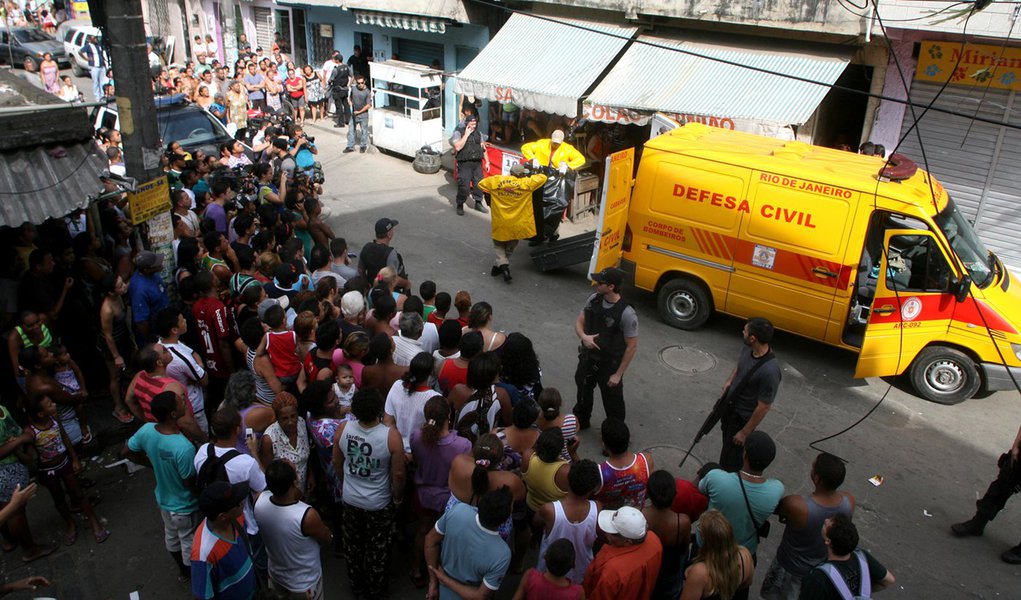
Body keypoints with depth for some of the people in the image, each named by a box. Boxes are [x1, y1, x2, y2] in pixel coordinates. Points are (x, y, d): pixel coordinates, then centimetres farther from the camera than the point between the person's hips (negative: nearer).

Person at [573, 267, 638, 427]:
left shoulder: (626, 314, -28)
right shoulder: (593, 299, -11)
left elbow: (632, 346, -19)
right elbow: (579, 321, 2)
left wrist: (618, 374, -15)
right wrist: (584, 336, -21)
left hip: (610, 365, -6)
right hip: (587, 358, 6)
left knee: (612, 402, 14)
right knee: (583, 391, 27)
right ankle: (581, 421, 53)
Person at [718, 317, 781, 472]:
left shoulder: (769, 371, -37)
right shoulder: (748, 349, -14)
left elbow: (763, 408, -27)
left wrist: (745, 433, -18)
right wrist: (729, 381, -1)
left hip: (742, 417, -8)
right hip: (729, 406, 8)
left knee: (731, 456, 12)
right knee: (727, 442, 30)